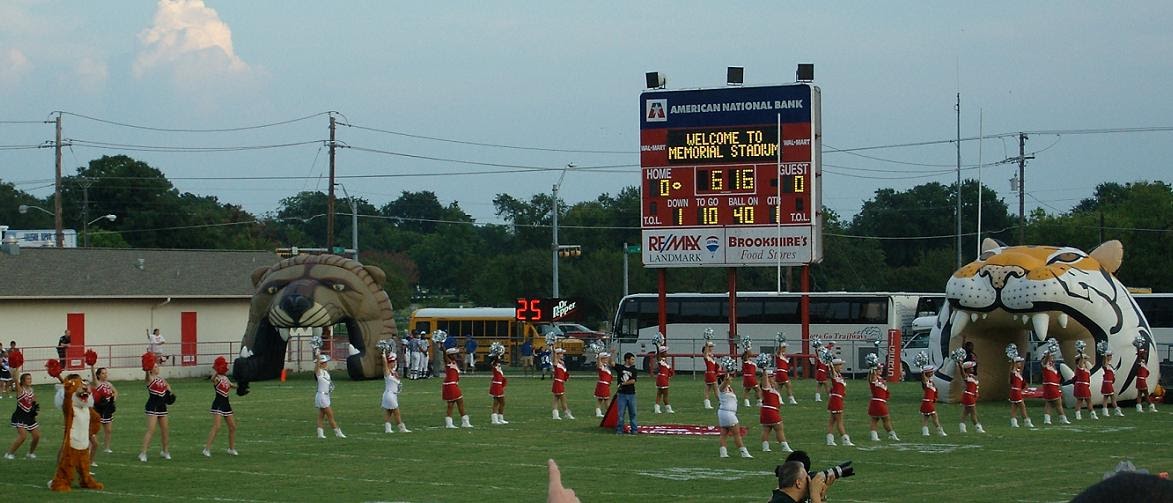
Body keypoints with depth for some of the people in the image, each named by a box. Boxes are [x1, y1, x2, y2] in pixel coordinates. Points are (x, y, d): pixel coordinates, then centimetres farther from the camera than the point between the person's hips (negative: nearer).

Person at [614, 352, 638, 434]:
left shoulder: (634, 370, 6)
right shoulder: (620, 368, 4)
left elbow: (633, 381, -6)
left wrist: (623, 383, -11)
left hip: (631, 394, 1)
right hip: (621, 394, -1)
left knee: (632, 413, 6)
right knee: (620, 413, 1)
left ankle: (634, 429, 12)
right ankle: (619, 429, 7)